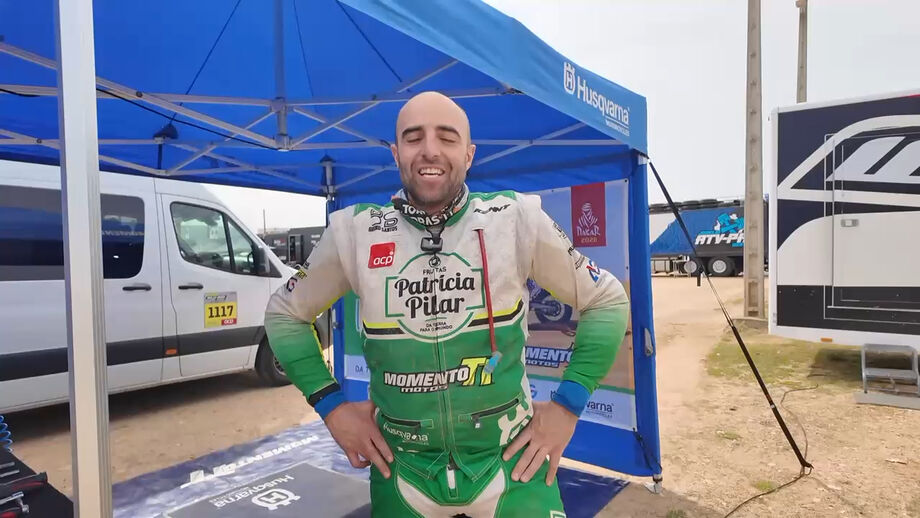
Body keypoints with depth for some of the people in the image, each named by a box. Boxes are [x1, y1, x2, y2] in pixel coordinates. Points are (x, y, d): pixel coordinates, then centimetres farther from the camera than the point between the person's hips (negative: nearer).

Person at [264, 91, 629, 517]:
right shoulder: (355, 232, -9)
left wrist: (568, 406, -6)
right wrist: (332, 407, -3)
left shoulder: (517, 220, -12)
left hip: (511, 463, -1)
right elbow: (284, 313, 6)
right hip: (401, 471, 2)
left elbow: (607, 302, -1)